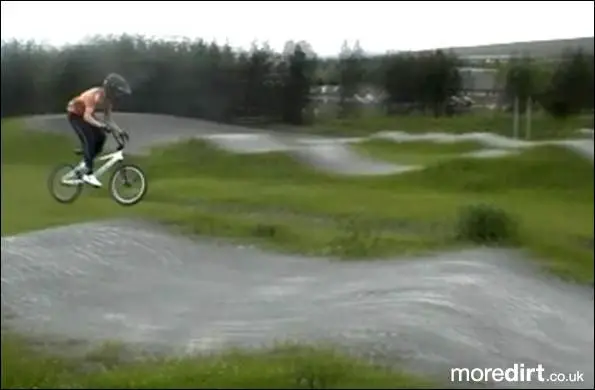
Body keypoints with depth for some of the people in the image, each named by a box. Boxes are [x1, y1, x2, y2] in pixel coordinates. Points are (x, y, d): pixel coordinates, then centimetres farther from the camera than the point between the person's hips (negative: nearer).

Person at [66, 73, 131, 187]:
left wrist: (120, 131, -14)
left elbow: (108, 119, -3)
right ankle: (88, 174, -19)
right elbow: (87, 117, -38)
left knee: (101, 137, -4)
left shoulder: (108, 99, -8)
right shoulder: (96, 96, -34)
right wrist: (102, 125, -49)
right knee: (89, 140, -21)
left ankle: (86, 163, 11)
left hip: (85, 114, 8)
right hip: (75, 114, -8)